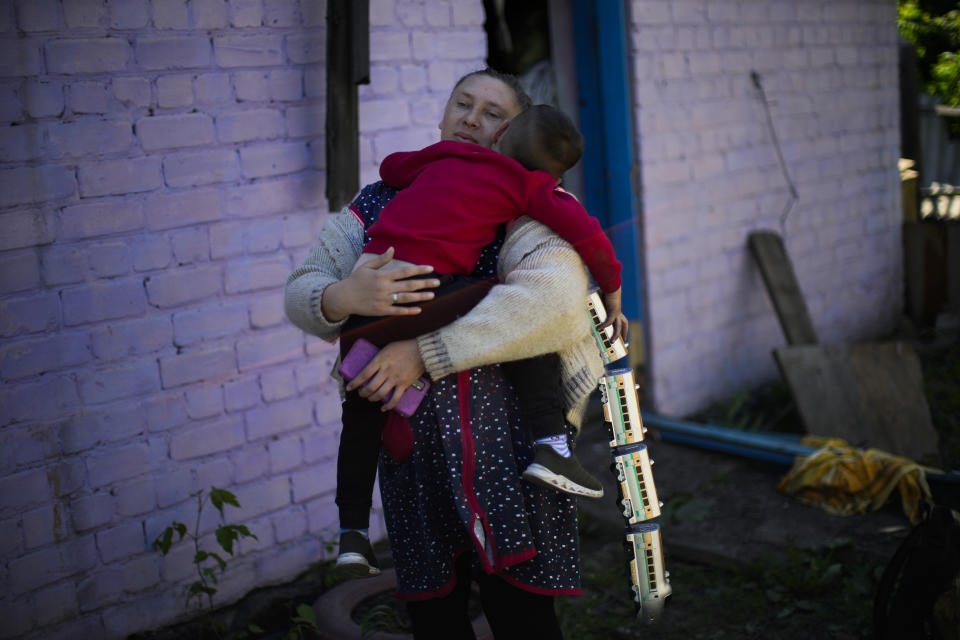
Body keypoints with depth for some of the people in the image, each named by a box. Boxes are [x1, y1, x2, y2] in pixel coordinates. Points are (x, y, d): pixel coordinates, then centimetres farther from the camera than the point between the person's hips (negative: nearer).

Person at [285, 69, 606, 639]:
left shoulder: (523, 208, 0)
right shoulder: (380, 203, 14)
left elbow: (551, 297, -20)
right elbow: (301, 293, 10)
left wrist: (426, 353, -21)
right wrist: (341, 298, -16)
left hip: (505, 431, -3)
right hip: (408, 437, 4)